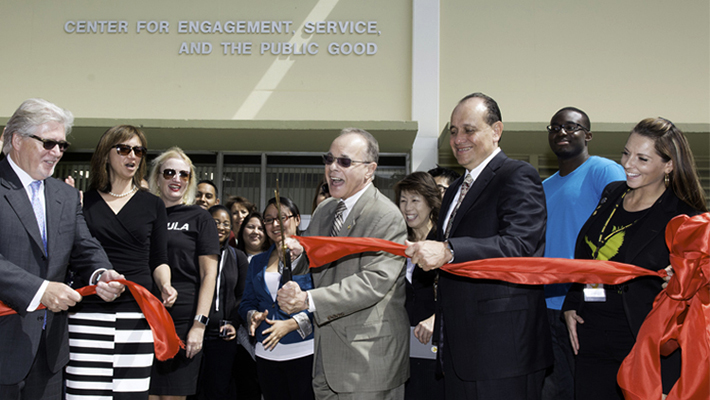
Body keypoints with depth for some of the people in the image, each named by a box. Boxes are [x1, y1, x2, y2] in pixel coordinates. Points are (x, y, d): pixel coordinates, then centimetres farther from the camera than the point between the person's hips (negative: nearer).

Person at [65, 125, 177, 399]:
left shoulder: (152, 205, 12)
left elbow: (158, 260, 14)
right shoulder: (82, 202, 9)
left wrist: (165, 286, -7)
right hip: (88, 312, -1)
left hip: (136, 313, 1)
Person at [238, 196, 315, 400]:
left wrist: (290, 324, -17)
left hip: (304, 352, -5)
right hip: (266, 353, 5)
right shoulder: (258, 262, 17)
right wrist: (253, 316, -5)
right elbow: (246, 303, 18)